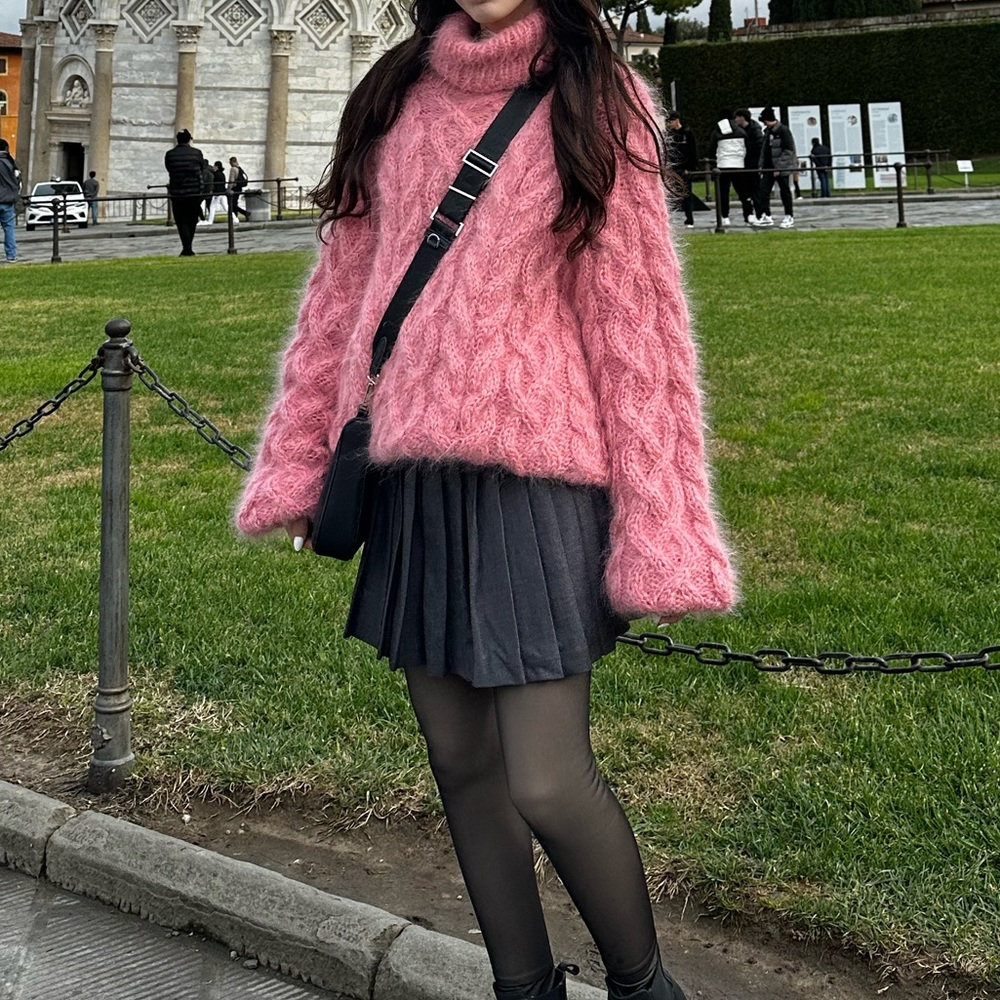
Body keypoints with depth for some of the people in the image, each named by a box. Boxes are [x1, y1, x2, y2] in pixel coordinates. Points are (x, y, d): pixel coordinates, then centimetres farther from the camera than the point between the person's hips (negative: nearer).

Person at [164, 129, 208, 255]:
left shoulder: (170, 154, -3)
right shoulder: (197, 153, -3)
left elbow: (169, 170, 8)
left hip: (177, 193, -1)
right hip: (195, 192, 1)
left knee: (182, 221, 3)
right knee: (192, 221, 14)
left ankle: (187, 249, -10)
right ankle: (187, 248, 20)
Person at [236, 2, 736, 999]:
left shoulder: (593, 99, 1)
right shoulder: (396, 99, 12)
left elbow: (634, 319, -4)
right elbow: (341, 293, 16)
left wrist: (659, 529, -9)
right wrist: (296, 462, 13)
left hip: (534, 477, -5)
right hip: (409, 481, 5)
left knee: (548, 784, -8)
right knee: (462, 766, 10)